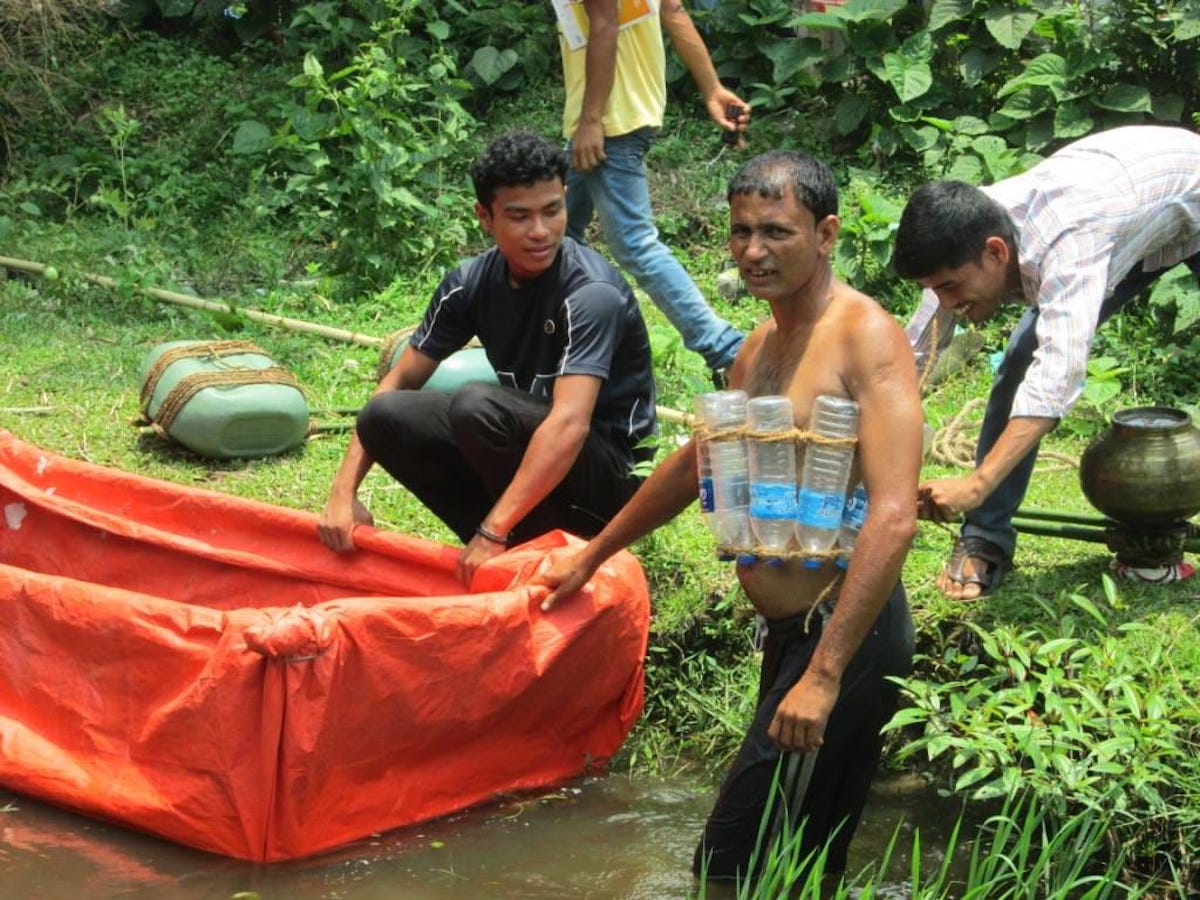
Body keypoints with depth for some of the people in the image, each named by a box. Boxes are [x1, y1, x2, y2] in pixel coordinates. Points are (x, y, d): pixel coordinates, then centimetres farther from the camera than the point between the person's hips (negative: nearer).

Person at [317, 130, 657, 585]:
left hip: (607, 475, -6)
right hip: (526, 453, 6)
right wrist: (344, 491, -11)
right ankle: (511, 545, -6)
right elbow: (398, 381, 1)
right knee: (386, 417, -13)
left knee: (478, 406, -32)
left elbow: (569, 424, -34)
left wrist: (493, 532, -38)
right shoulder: (472, 283, -3)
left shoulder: (590, 292, -23)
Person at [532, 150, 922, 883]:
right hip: (790, 630, 9)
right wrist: (591, 557, 39)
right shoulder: (760, 348, 15)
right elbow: (695, 465, 31)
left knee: (733, 869, -10)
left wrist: (823, 676, -29)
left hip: (848, 632, -9)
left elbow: (894, 518, -24)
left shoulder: (866, 336, -14)